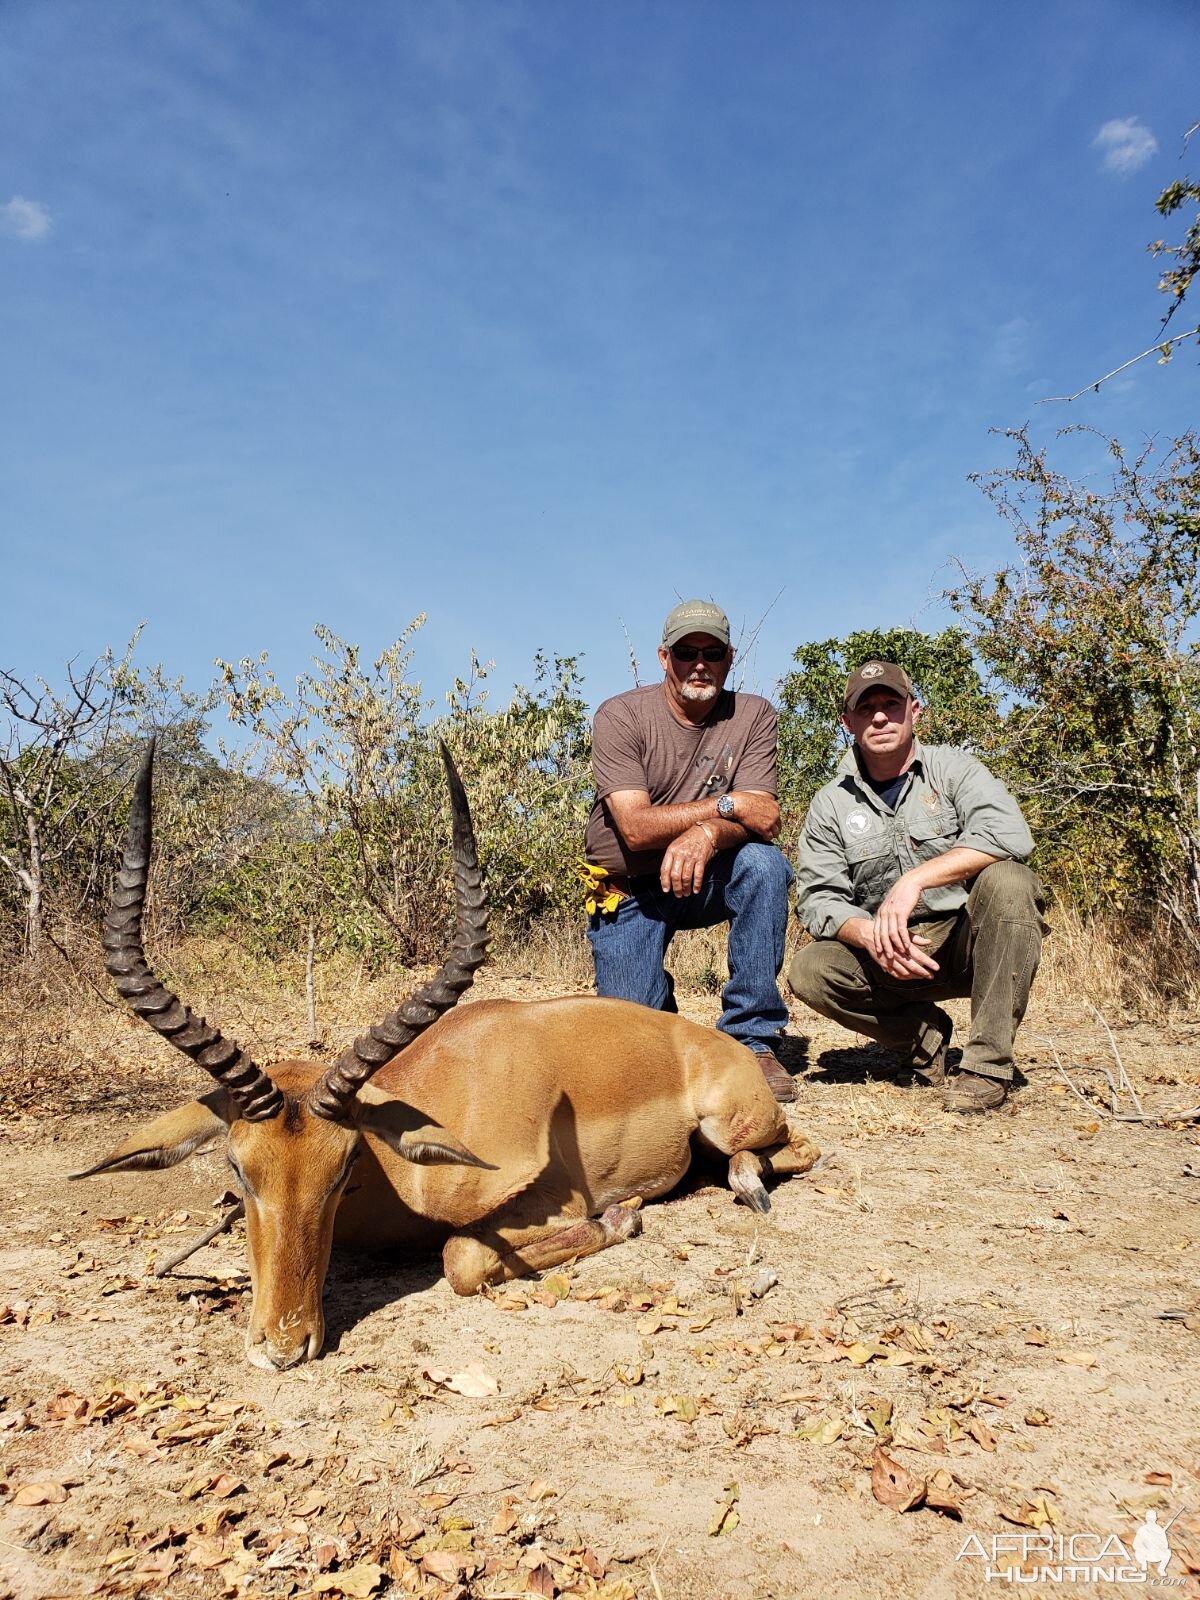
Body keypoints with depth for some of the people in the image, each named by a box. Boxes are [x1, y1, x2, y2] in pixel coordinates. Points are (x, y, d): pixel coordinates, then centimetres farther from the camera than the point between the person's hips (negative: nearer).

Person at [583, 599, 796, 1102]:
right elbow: (636, 827, -23)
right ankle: (657, 995, 25)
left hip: (706, 879, 2)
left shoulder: (753, 715, -6)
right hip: (630, 889, -2)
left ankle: (752, 1038, -17)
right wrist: (726, 805, -24)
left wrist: (708, 833, -39)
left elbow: (765, 819, -18)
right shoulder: (621, 716, -13)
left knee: (765, 864, -31)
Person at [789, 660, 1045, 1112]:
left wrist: (915, 879, -30)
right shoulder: (830, 804, 3)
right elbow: (817, 898, -4)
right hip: (886, 958, 2)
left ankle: (987, 1062, -23)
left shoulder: (950, 767, -3)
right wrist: (870, 935, -25)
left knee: (1006, 880, -31)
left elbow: (1009, 833, -21)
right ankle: (924, 1033, 3)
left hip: (970, 941, -2)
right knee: (809, 970, -23)